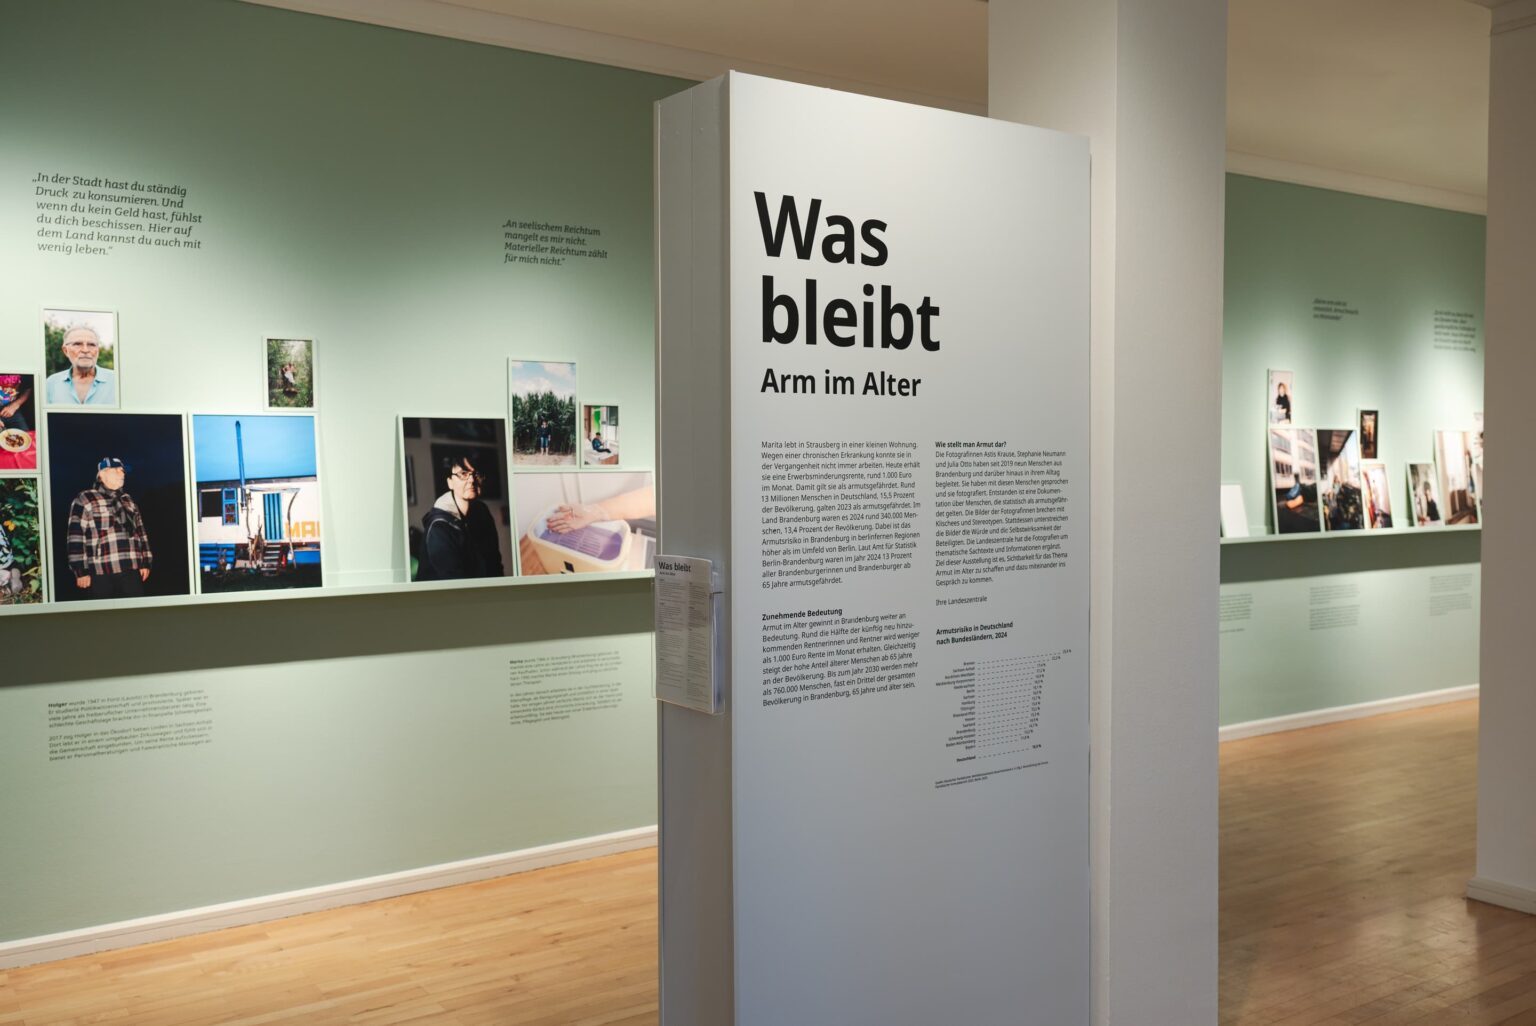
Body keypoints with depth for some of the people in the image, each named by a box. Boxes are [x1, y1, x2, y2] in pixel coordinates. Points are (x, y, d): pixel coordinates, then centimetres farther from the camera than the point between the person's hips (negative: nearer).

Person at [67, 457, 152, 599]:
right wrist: (81, 571, -13)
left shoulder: (128, 500, 20)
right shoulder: (84, 500, -1)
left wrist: (145, 562, 13)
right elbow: (76, 538, -7)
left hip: (131, 571, 6)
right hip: (100, 573, -6)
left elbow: (140, 532, 21)